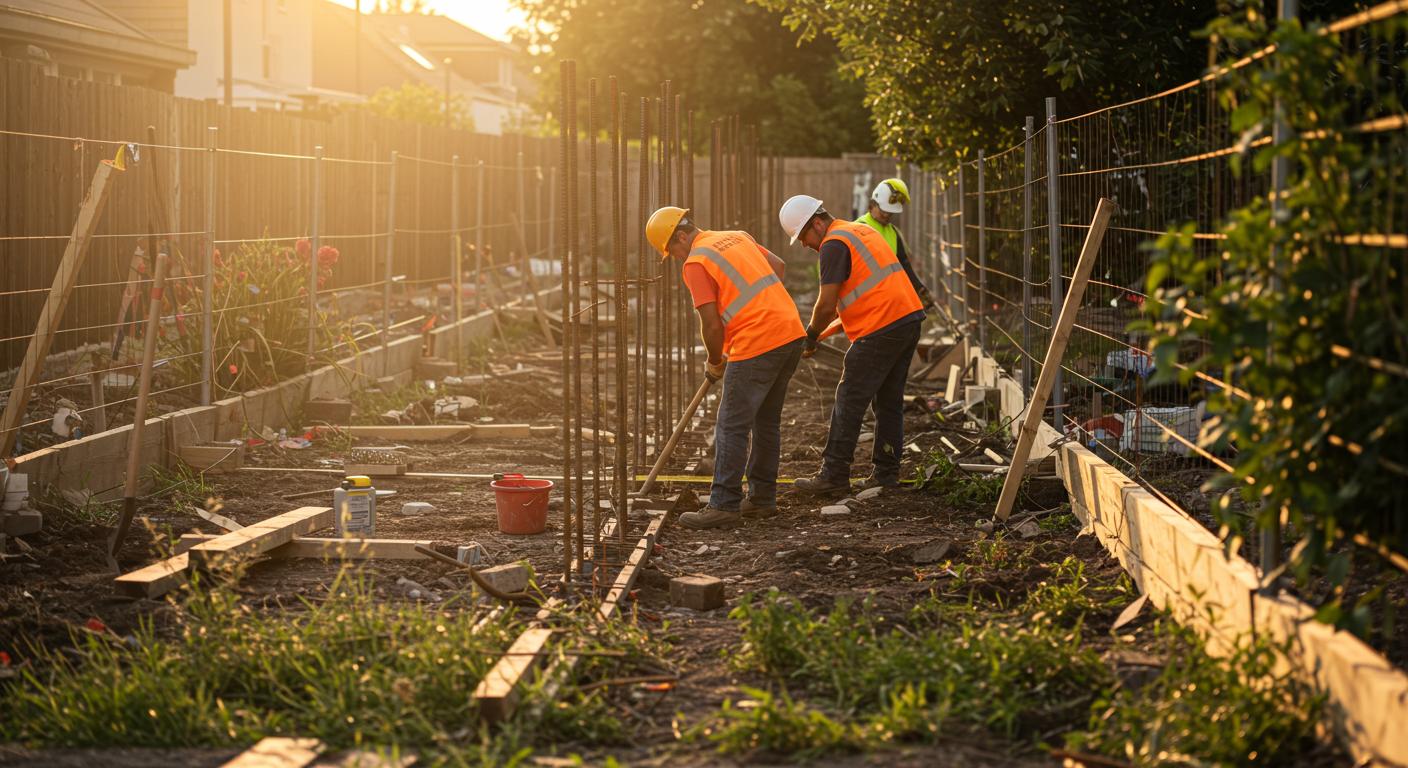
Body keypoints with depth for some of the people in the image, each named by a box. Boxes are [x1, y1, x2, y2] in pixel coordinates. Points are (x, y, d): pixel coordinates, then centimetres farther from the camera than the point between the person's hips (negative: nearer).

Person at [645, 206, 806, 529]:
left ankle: (724, 506, -4)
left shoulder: (696, 263, -8)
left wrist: (714, 362, 5)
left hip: (757, 345, -9)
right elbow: (778, 267, 26)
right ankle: (762, 498, 24)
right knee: (766, 422, 18)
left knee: (731, 427, -3)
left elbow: (712, 324, -11)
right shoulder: (737, 237, 17)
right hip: (792, 332, 9)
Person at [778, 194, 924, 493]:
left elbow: (826, 305, -12)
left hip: (881, 329, -10)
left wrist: (810, 338, 2)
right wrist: (842, 316, 26)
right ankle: (886, 472, 17)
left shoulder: (834, 245, -10)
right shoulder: (862, 231, 21)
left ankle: (834, 474, -3)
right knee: (889, 401, 14)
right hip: (909, 319, 10)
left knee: (849, 401, -4)